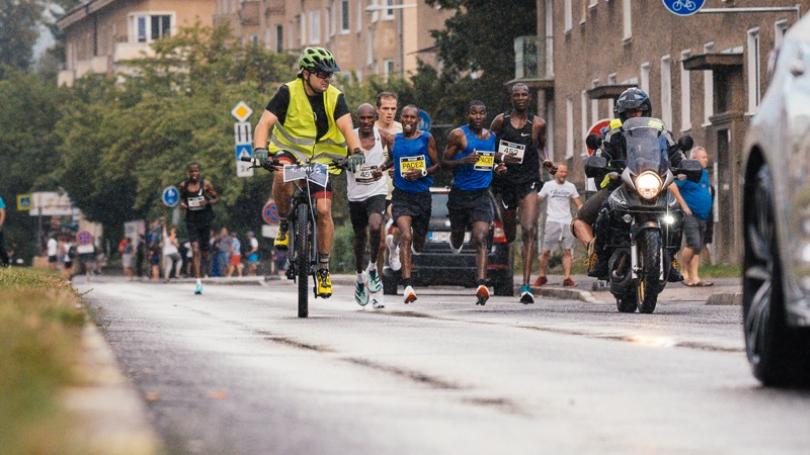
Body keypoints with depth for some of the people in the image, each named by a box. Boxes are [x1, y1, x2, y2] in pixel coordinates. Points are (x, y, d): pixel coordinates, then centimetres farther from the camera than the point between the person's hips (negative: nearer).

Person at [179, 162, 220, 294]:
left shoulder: (205, 184, -6)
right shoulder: (183, 185, -1)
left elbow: (216, 198, 1)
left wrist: (208, 201, -19)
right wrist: (182, 204, -7)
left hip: (205, 219, 0)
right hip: (191, 220, 0)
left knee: (204, 250, 11)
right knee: (195, 251, -12)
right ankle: (198, 281, -17)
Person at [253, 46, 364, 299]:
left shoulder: (335, 97, -9)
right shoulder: (288, 93, -15)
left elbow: (347, 127, -22)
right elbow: (265, 123, -23)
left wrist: (356, 152, -42)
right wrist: (260, 149, -42)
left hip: (320, 158, 2)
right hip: (289, 150, -2)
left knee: (323, 210, -12)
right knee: (282, 175, -38)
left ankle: (323, 269, 4)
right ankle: (284, 224, -11)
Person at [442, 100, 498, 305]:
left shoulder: (492, 136, 11)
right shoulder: (458, 135, -5)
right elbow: (444, 162, -4)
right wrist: (464, 161, -22)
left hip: (481, 195, 1)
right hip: (460, 194, -1)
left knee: (480, 239, -16)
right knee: (457, 238, 15)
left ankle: (481, 284, -27)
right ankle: (456, 241, 55)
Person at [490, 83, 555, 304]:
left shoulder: (538, 124, 2)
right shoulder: (501, 120, 1)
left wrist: (545, 161, -1)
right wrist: (499, 160, -13)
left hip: (529, 181, -1)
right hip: (505, 180, 1)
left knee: (529, 231, -18)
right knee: (509, 234, 13)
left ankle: (526, 286, -24)